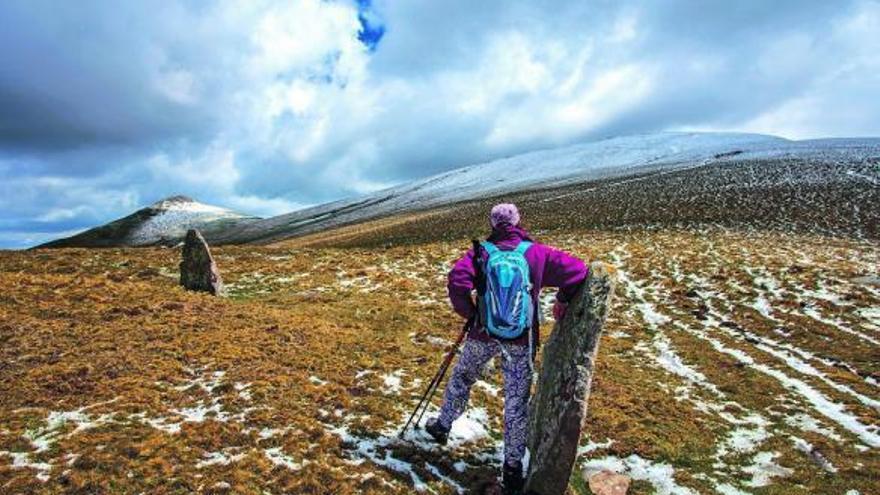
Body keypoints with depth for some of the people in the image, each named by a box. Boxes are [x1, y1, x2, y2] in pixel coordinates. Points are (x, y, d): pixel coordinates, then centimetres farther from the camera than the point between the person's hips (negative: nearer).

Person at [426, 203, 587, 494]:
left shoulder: (482, 252, -5)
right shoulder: (537, 252, -4)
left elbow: (457, 279, -20)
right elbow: (577, 270, -8)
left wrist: (469, 312, -5)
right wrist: (563, 301, 7)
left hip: (483, 335, 1)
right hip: (520, 341, 0)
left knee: (461, 379, 25)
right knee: (517, 402, 10)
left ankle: (442, 426, 43)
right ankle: (512, 466, 19)